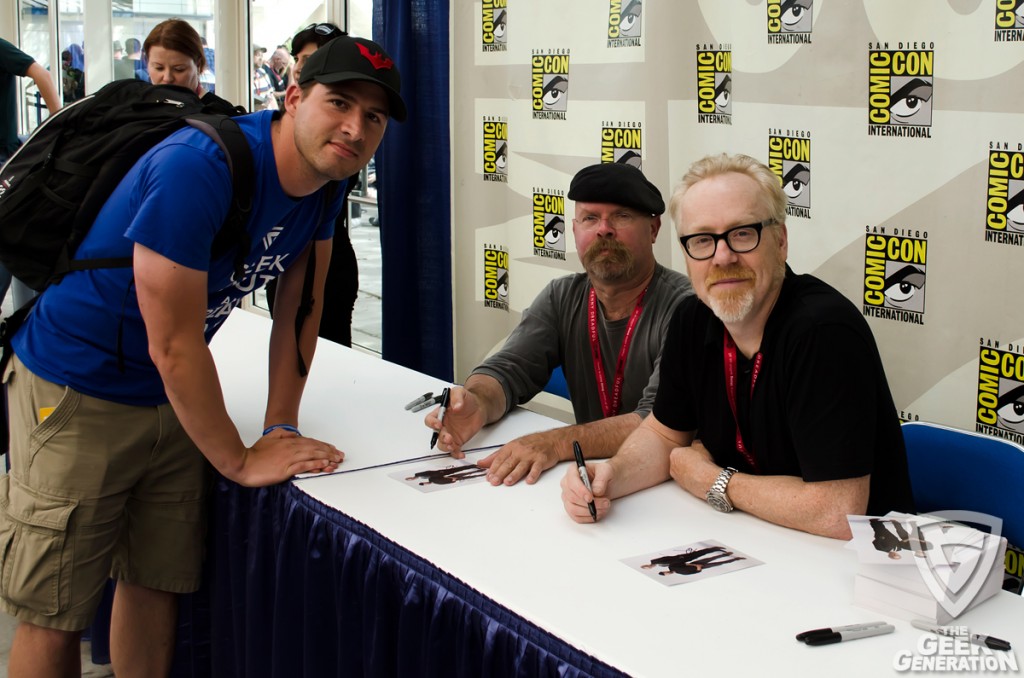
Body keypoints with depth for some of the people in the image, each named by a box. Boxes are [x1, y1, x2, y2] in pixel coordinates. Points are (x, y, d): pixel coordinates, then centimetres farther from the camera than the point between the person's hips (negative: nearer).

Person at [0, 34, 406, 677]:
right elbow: (174, 346, -25)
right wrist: (240, 461, -16)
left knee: (157, 582, 15)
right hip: (78, 390, -7)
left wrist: (281, 427, 0)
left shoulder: (324, 180, -4)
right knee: (56, 615, -1)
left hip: (172, 393, 8)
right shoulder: (195, 169, -29)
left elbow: (299, 307, 7)